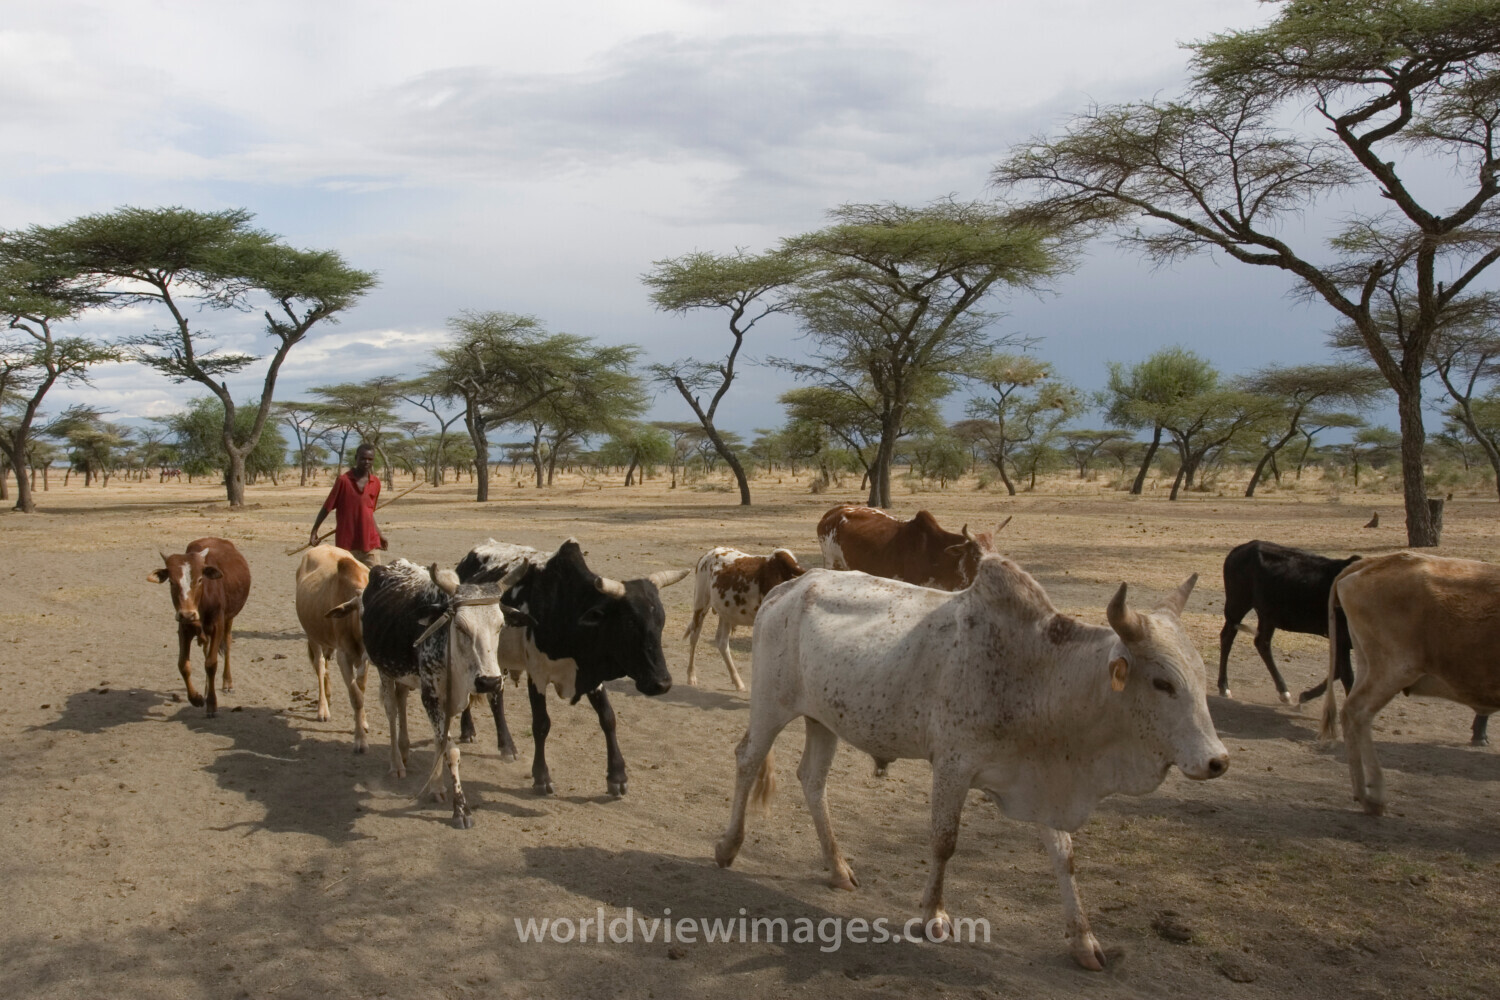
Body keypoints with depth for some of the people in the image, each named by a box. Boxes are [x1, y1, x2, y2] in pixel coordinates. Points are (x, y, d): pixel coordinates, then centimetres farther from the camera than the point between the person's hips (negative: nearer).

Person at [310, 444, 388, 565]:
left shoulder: (376, 482, 6)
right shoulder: (343, 480, -7)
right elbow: (327, 507, -2)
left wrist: (379, 534, 18)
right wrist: (314, 531, -4)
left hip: (370, 542, 4)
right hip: (346, 543, -3)